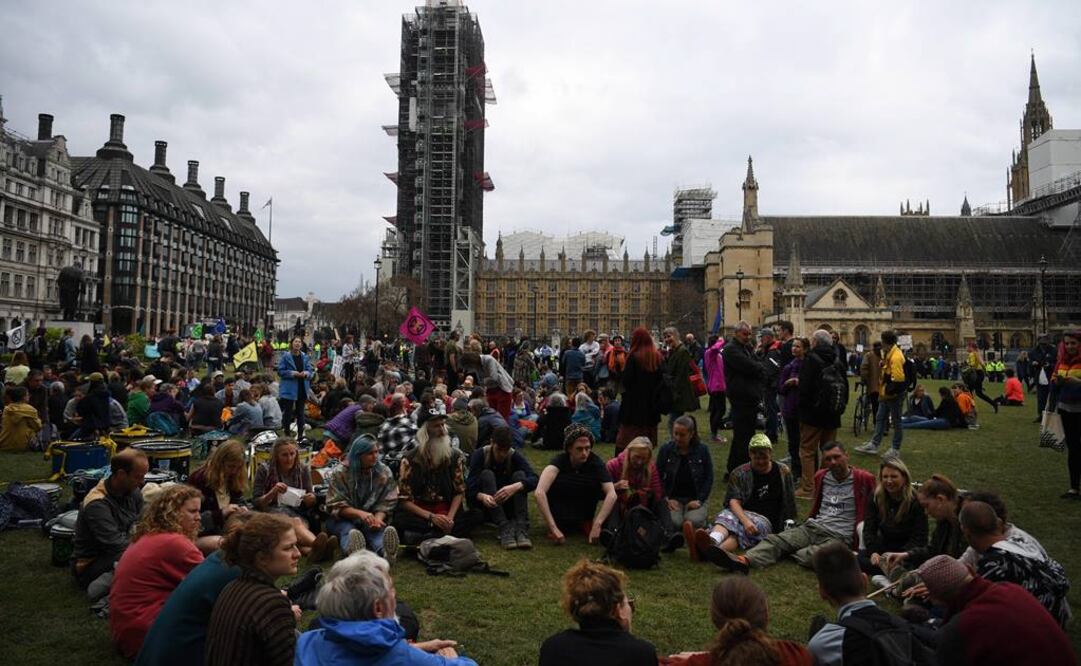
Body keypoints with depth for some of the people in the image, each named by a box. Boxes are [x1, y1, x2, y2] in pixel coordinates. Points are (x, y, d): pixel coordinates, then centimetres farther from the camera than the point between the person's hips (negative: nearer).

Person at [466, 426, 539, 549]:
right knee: (487, 474, -26)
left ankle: (521, 528, -38)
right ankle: (504, 529, -43)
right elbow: (470, 487, -22)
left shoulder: (515, 456, -7)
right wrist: (482, 496, -45)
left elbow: (534, 479, -23)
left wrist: (516, 487, -44)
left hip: (508, 505, 1)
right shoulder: (480, 455, -11)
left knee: (519, 475, -21)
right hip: (487, 505, -1)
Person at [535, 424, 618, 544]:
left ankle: (586, 521, -5)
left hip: (584, 507, 2)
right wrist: (553, 528, -46)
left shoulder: (595, 462, -21)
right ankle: (559, 522, -13)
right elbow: (539, 492, -40)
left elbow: (611, 494, -30)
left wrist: (597, 525, -40)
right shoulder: (559, 461, -26)